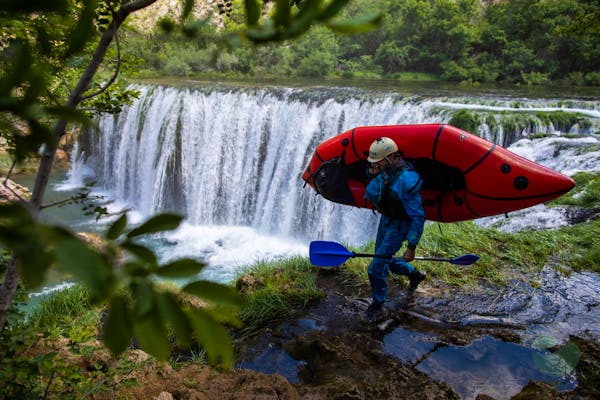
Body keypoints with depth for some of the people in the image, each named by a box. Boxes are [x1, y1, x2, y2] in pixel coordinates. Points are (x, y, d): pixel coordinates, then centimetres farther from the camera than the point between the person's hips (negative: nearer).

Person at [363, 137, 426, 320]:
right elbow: (370, 195, 1)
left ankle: (378, 305, 20)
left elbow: (418, 217, -26)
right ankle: (415, 274, 48)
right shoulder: (385, 171, -7)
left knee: (376, 268, -4)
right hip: (385, 220, 8)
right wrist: (373, 176, -18)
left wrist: (411, 247, -25)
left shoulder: (406, 179, -30)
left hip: (399, 226, -8)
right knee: (384, 261, 24)